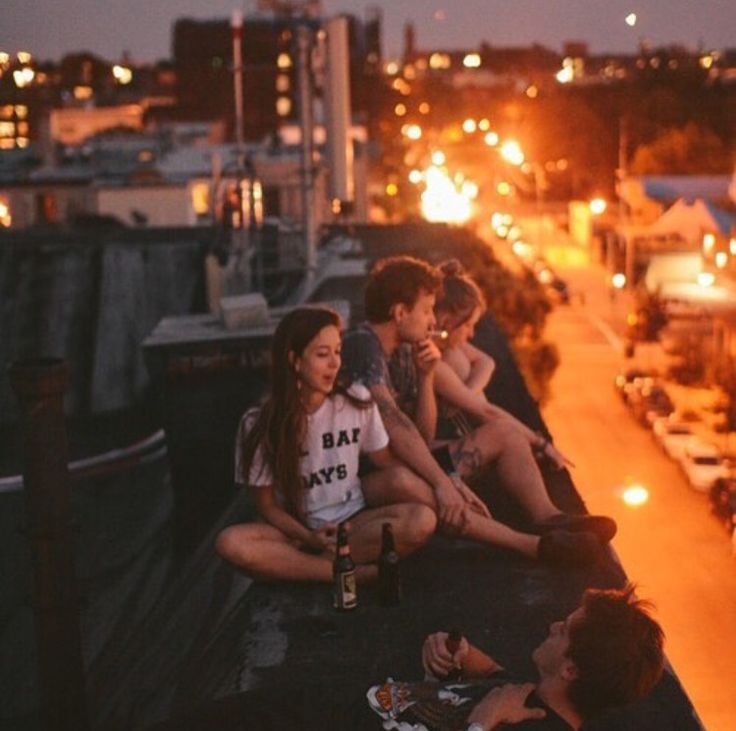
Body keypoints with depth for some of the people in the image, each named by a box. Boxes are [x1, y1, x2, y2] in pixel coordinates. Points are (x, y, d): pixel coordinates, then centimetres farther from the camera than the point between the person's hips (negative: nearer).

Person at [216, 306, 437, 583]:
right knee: (231, 543, -32)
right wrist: (309, 538, -19)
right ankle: (354, 573, -27)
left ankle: (296, 561, -22)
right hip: (296, 529, -1)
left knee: (422, 520, -27)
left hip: (352, 521, 2)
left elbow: (389, 465, 6)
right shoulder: (260, 425, -6)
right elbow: (267, 505, -3)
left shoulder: (357, 401, 0)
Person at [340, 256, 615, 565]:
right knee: (403, 480, -43)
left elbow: (424, 436, 6)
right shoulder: (361, 345, -17)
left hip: (406, 464, 10)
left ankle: (548, 518, -19)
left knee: (502, 436, 7)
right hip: (369, 478, -10)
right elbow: (393, 424, -29)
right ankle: (533, 545, -43)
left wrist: (425, 376, -7)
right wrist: (444, 481, -34)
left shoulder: (403, 351, 10)